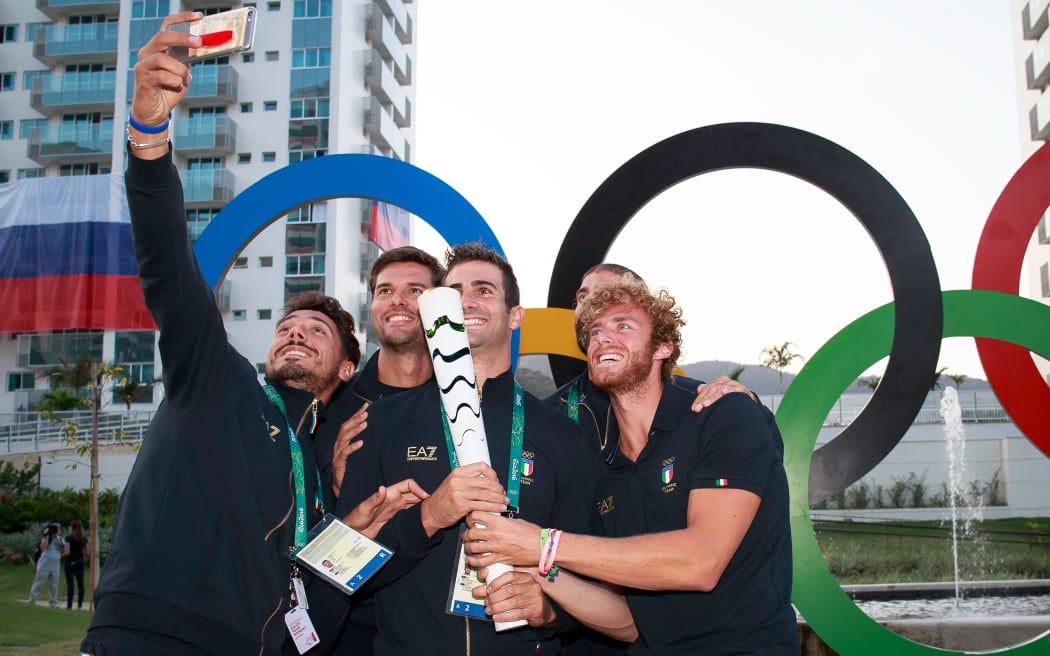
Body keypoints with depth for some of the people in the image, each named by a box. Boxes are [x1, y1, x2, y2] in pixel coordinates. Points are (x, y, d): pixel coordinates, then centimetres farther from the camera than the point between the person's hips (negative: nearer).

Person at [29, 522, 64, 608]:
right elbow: (43, 547, -20)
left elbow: (63, 547, -8)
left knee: (53, 586, 9)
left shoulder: (59, 539, 10)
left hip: (55, 567, 4)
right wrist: (47, 536, -19)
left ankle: (53, 604, 15)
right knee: (38, 585, -2)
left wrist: (57, 538, -10)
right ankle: (31, 602, 5)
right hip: (44, 566, -4)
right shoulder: (46, 538, -2)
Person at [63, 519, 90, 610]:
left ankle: (69, 605, -2)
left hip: (70, 563, -4)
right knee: (80, 584, 5)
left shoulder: (69, 538, -10)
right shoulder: (84, 538, 4)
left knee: (70, 584, -3)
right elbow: (88, 553, 1)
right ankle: (80, 605, 6)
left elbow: (67, 552, -16)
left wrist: (62, 555, 4)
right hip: (80, 563, 4)